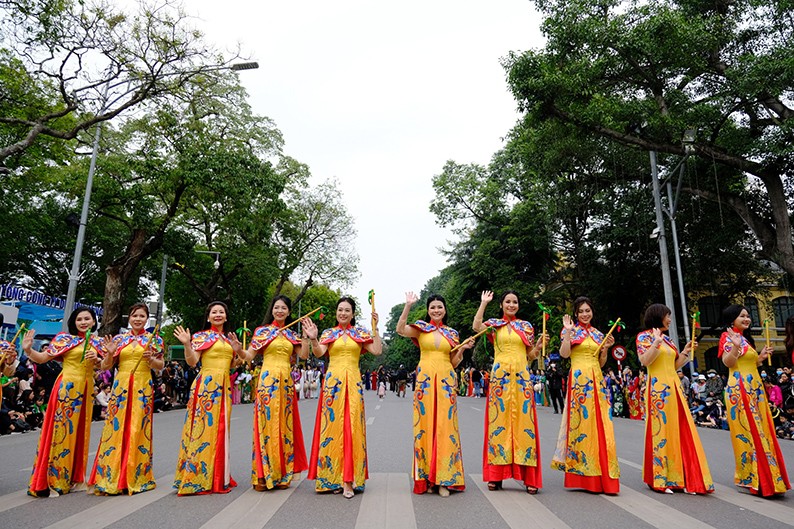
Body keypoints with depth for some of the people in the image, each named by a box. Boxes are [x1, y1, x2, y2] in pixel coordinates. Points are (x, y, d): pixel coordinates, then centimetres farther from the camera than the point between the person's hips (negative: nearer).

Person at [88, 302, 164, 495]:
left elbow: (160, 366, 6)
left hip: (143, 388, -2)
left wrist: (150, 358, -13)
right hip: (120, 386, 2)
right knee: (116, 429, -1)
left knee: (138, 430, -1)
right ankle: (110, 477, 8)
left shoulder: (153, 340, 6)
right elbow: (105, 366, 9)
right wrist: (110, 352, -9)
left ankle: (136, 477, 10)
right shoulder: (119, 338, 10)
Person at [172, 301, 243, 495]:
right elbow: (192, 361, -8)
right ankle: (197, 477, 3)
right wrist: (186, 344, -22)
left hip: (224, 387, 6)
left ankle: (217, 477, 18)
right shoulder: (202, 336, 1)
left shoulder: (229, 338, 18)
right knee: (204, 426, -7)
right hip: (206, 385, -6)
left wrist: (238, 350, 3)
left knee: (220, 429, 8)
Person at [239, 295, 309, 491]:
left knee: (285, 425, 5)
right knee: (267, 423, -5)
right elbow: (249, 356, -4)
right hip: (268, 380, -4)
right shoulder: (262, 331, 4)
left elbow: (303, 355, 5)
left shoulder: (291, 334, 15)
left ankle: (282, 474, 14)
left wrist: (306, 337, -4)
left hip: (286, 382, 4)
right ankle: (263, 475, 4)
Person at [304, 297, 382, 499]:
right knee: (332, 426, -1)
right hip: (333, 381, 0)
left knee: (352, 427, -3)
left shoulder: (361, 333, 9)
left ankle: (349, 479, 2)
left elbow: (377, 350, -3)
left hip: (353, 383, 0)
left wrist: (375, 328, -7)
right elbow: (318, 353, -7)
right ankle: (333, 476, 10)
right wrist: (313, 339, -25)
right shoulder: (329, 333, 9)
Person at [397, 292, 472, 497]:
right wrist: (408, 305, -20)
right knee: (425, 424, -1)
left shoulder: (451, 333, 14)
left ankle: (443, 478, 6)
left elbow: (453, 362, 14)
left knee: (445, 425, 0)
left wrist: (462, 349, -1)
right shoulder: (421, 328, 5)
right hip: (425, 379, -2)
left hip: (446, 380, 2)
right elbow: (400, 329, -15)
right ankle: (426, 476, 8)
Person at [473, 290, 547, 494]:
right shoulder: (494, 324, 7)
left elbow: (531, 355, 15)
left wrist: (539, 344, -3)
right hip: (500, 376, -1)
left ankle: (529, 477, 4)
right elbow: (476, 326, -15)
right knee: (499, 420, -1)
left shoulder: (526, 326, 14)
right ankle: (495, 475, 7)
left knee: (523, 420, -2)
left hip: (521, 377, 1)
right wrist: (484, 303, -8)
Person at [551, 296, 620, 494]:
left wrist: (606, 348, 3)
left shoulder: (598, 334, 17)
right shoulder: (571, 331, 3)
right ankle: (580, 473, 5)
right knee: (580, 422, -5)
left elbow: (601, 363, 18)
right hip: (579, 380, -5)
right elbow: (564, 354, -13)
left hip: (597, 381, 5)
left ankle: (599, 474, 11)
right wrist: (568, 332, -16)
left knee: (599, 424, 2)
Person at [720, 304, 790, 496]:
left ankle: (764, 477, 17)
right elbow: (728, 362, -18)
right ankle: (751, 478, -3)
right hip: (740, 389, -9)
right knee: (748, 430, -8)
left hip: (754, 388, 9)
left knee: (760, 431, 9)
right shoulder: (728, 336, -6)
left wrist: (761, 356, 17)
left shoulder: (745, 338, 21)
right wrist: (735, 346, -32)